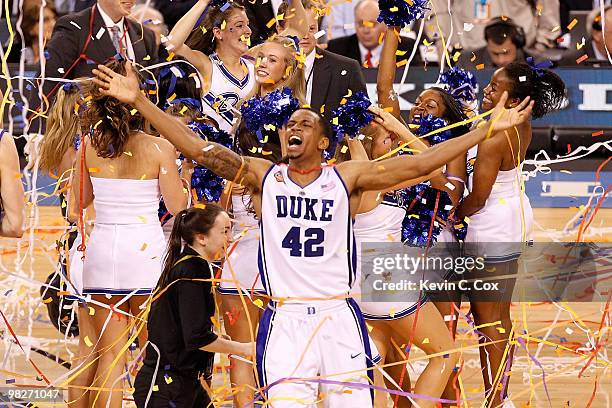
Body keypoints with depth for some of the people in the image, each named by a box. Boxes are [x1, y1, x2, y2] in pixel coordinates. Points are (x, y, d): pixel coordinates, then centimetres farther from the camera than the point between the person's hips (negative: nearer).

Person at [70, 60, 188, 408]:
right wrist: (177, 170, 11)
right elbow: (177, 206, -5)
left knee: (110, 357, 7)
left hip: (102, 252, 3)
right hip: (145, 249, -3)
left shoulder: (89, 147, 0)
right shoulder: (159, 148, -10)